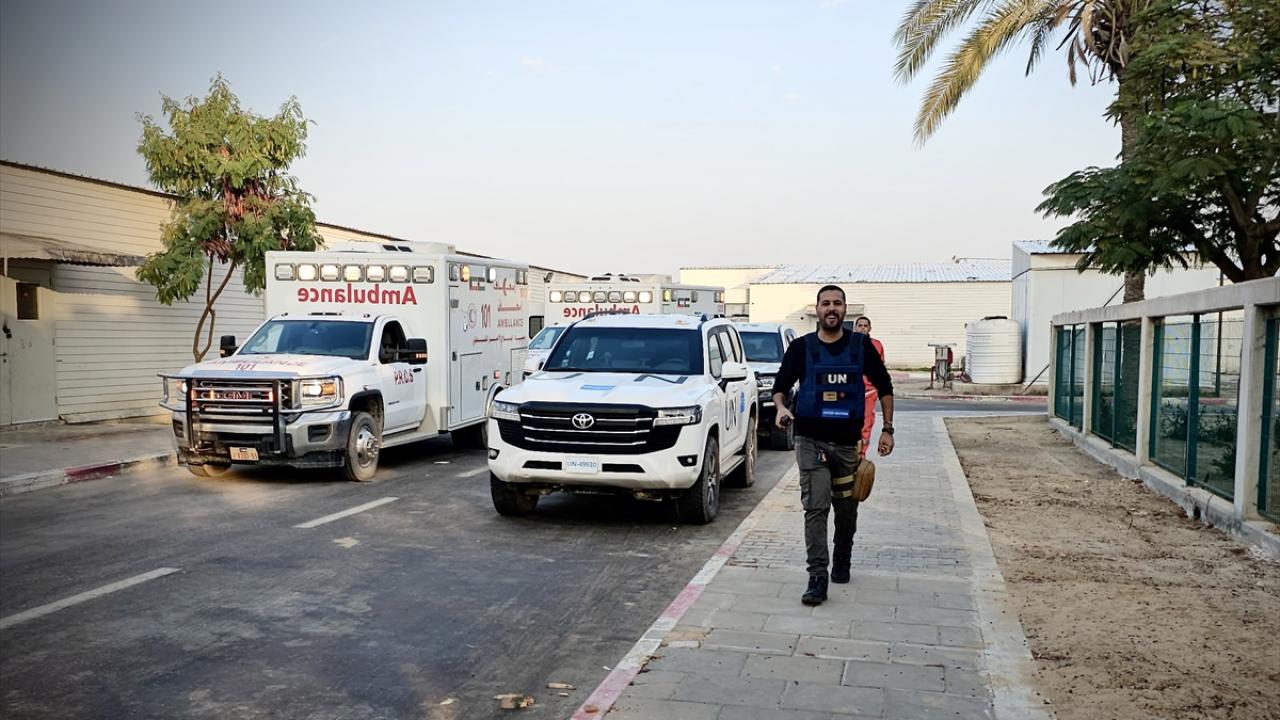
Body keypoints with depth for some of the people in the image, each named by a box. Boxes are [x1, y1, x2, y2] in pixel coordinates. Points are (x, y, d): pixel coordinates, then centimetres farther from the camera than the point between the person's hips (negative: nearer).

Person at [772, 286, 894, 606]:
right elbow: (781, 384, 5)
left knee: (846, 507, 14)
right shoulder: (801, 347, -1)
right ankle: (817, 577, -9)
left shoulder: (861, 346, 1)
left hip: (848, 441, 2)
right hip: (811, 441, -2)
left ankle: (842, 562, 36)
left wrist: (887, 430, 4)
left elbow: (884, 386, 8)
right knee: (815, 507, -9)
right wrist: (781, 406, -17)